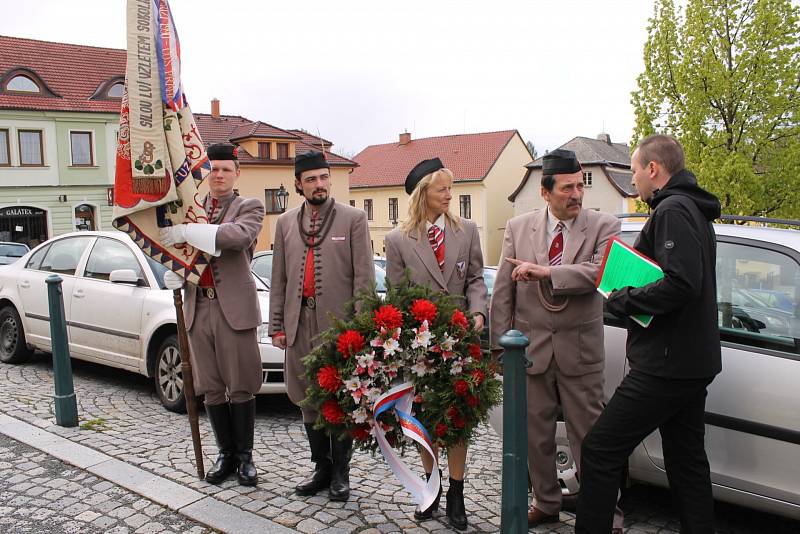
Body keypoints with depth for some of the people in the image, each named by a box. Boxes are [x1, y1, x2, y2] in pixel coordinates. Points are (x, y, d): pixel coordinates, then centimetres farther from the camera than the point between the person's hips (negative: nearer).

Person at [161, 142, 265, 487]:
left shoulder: (249, 208, 2)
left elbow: (238, 236, -20)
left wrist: (187, 232, -21)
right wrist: (173, 272, 1)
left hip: (234, 307, -4)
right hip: (198, 307, 4)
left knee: (241, 387, 3)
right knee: (211, 389, 10)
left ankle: (244, 455, 16)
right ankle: (225, 453, 23)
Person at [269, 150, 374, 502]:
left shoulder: (353, 219, 0)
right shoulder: (285, 223, 11)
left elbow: (364, 276, -4)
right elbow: (278, 279, 12)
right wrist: (276, 325, 7)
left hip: (339, 321, -4)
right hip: (300, 322, 4)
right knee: (307, 398, 12)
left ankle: (340, 471, 20)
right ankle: (321, 467, 27)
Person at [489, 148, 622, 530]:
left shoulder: (604, 226, -2)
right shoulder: (518, 228, 3)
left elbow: (601, 271, -20)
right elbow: (503, 291, 3)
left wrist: (545, 272, -23)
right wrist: (501, 346, -1)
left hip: (579, 349, -2)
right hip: (530, 347, 2)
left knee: (589, 434, 6)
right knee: (536, 435, 13)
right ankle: (546, 503, 32)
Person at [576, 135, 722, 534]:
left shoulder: (673, 210, -15)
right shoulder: (693, 210, 17)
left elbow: (681, 283, -27)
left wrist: (622, 300, -16)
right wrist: (633, 291, 8)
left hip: (667, 364, -11)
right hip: (692, 363, 11)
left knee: (600, 449, -5)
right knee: (686, 458, 18)